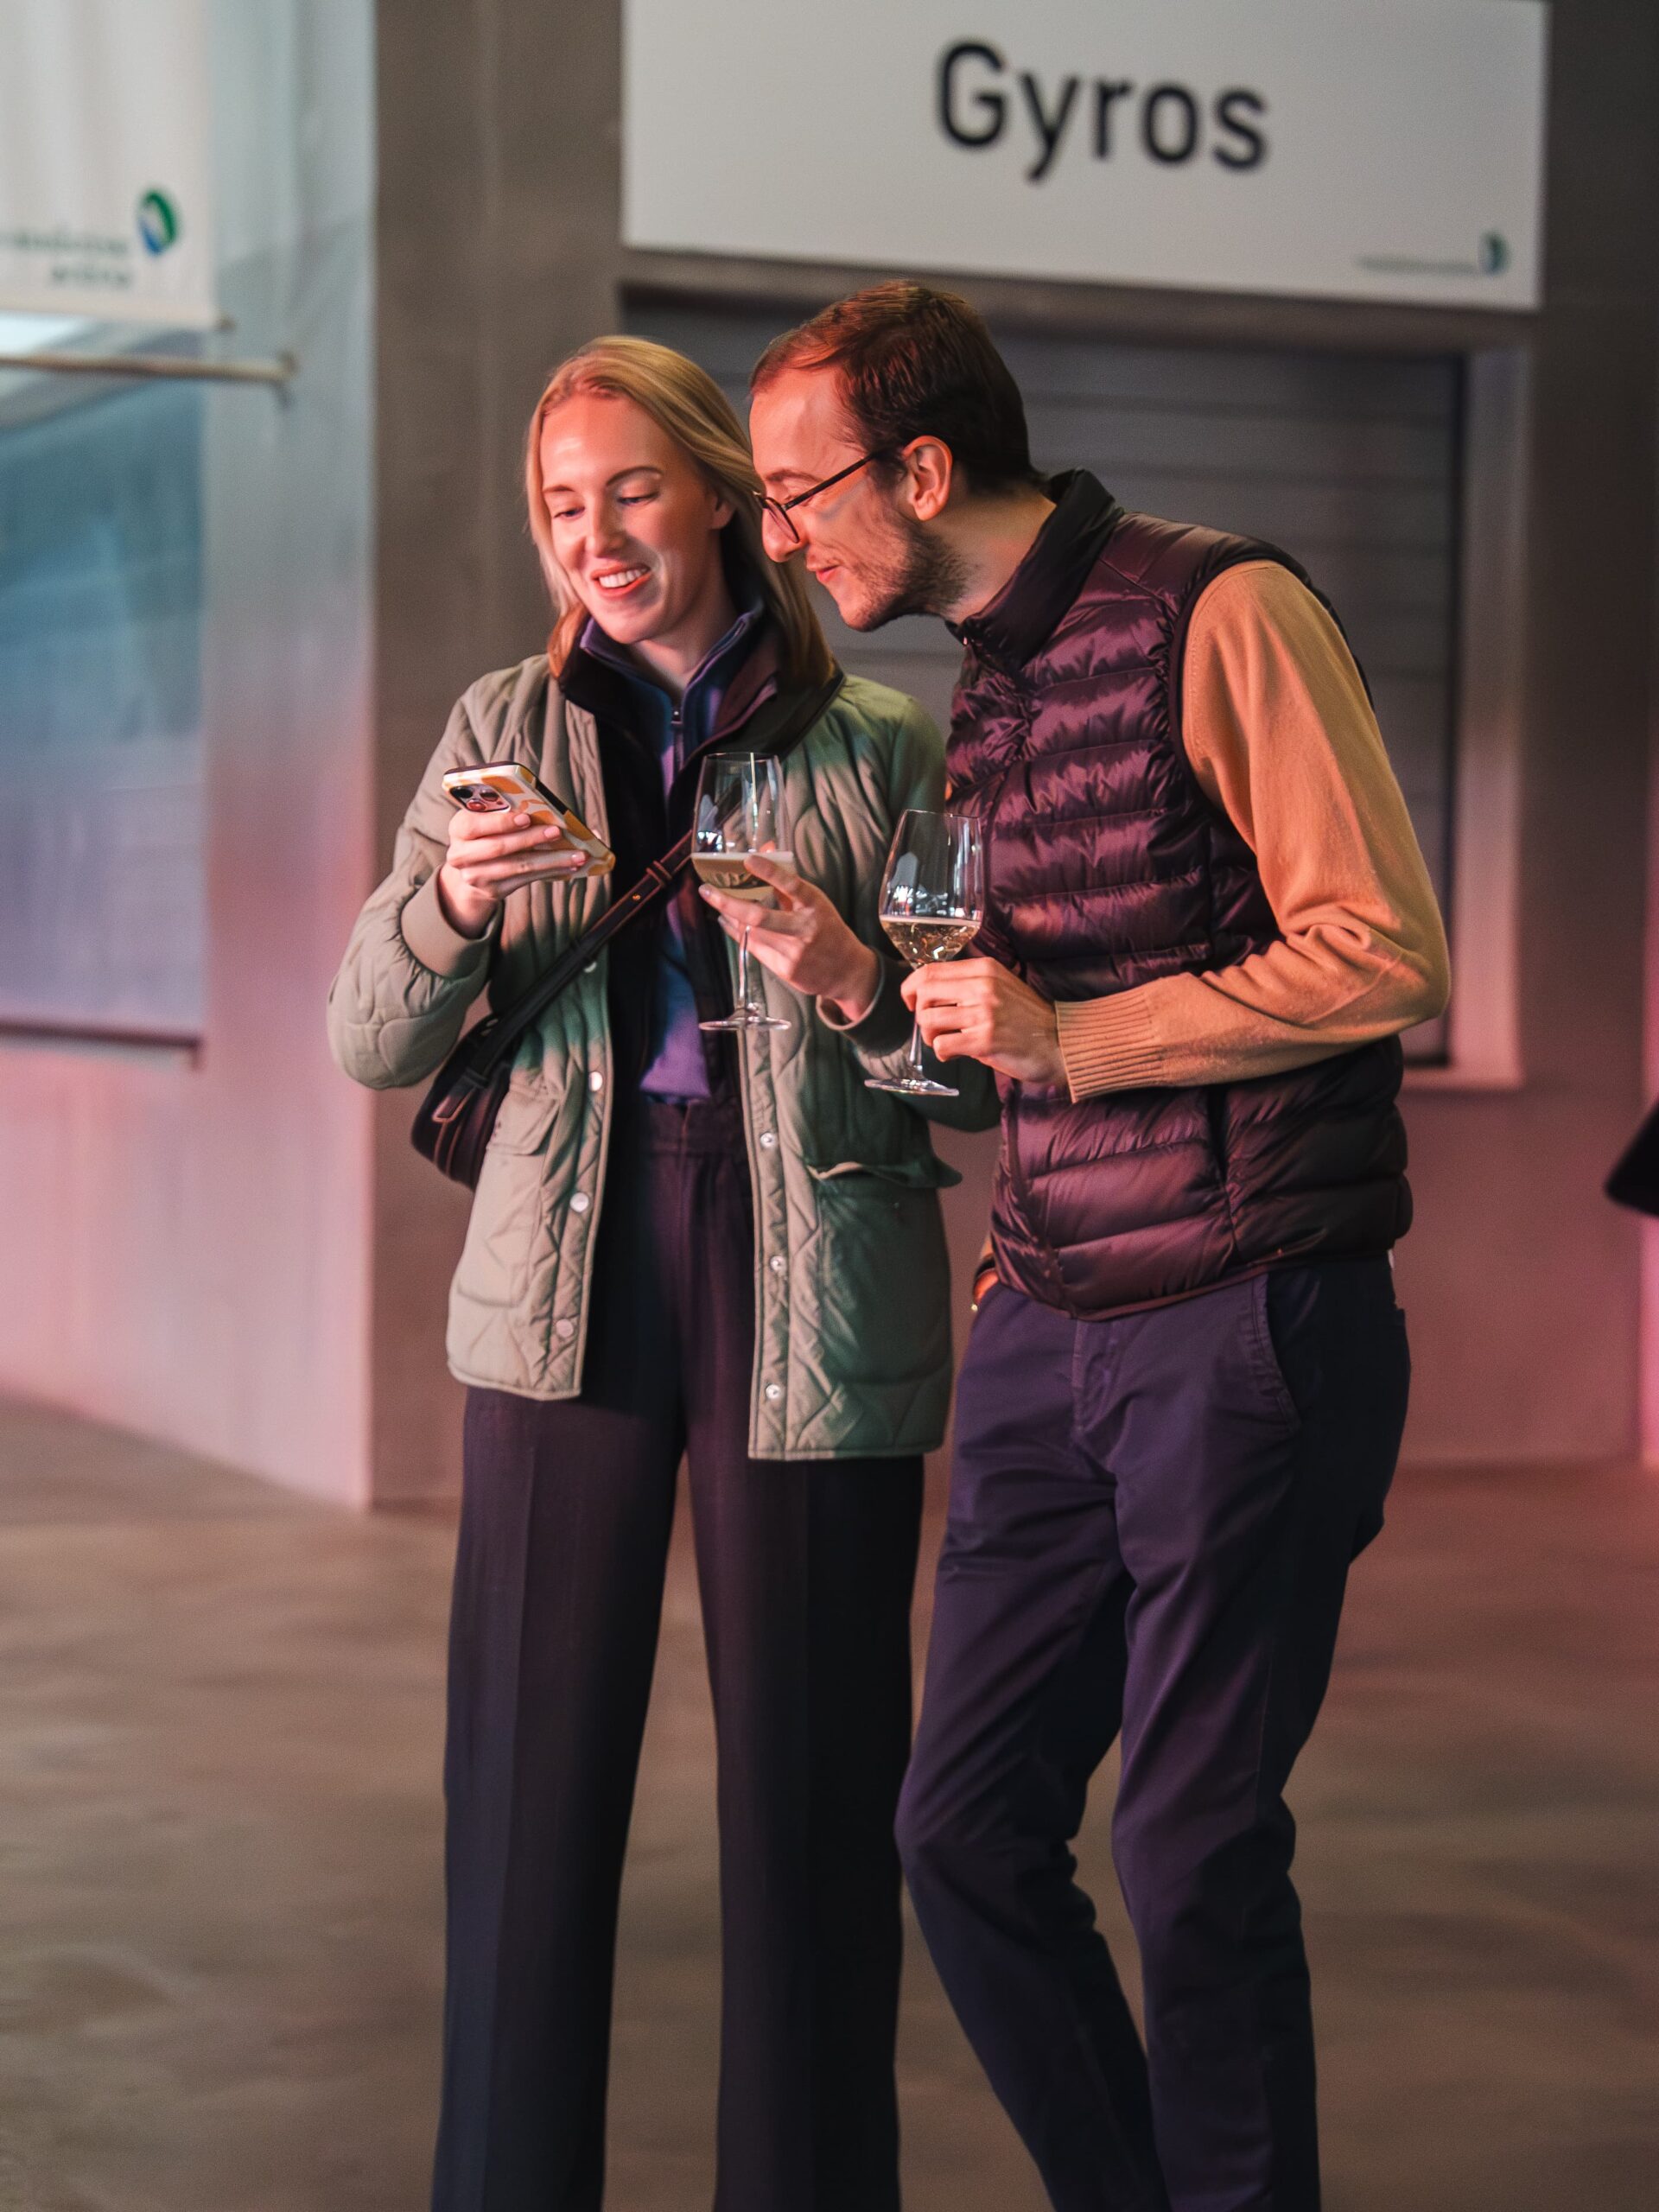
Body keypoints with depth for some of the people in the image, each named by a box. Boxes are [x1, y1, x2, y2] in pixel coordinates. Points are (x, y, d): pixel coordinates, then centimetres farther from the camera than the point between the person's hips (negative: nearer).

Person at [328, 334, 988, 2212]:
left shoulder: (880, 746, 4)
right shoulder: (507, 730, 10)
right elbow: (372, 1044, 5)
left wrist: (854, 983, -16)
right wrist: (453, 905, -15)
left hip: (813, 1280, -1)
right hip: (571, 1278, 2)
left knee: (808, 1776, 1)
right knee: (530, 1770, 1)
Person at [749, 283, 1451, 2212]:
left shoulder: (1219, 614, -9)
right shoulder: (982, 692, 16)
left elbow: (1388, 958, -16)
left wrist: (1070, 1036, -16)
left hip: (1250, 1323, -8)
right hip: (1049, 1329, 8)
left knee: (1193, 1851, -3)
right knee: (965, 1828, 6)